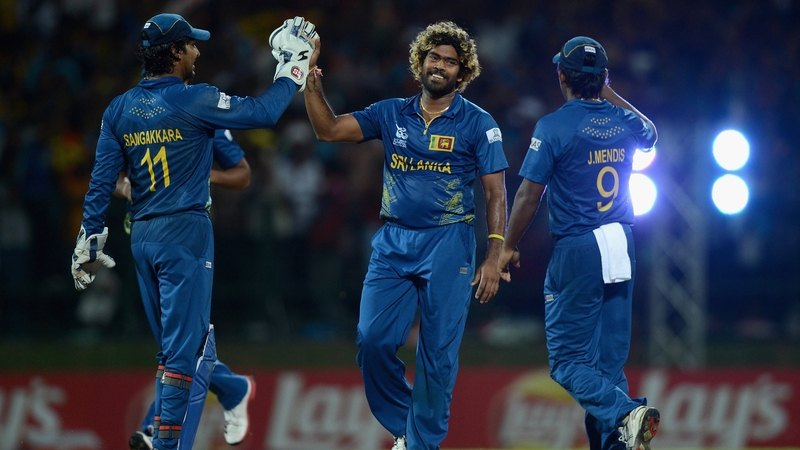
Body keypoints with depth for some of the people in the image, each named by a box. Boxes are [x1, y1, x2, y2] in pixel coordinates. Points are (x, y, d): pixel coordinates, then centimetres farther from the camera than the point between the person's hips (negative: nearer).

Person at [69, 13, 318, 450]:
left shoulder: (119, 110, 5)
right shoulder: (193, 100, -12)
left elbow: (101, 182, 4)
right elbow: (263, 112, -7)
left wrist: (89, 240, 9)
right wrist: (294, 67, 6)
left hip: (142, 236, 7)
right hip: (185, 233, -7)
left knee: (173, 344, 17)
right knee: (186, 348, -5)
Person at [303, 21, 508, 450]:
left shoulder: (477, 124, 0)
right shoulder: (391, 114, 10)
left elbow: (496, 194, -2)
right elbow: (329, 129, 5)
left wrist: (494, 257, -10)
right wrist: (311, 85, -10)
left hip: (448, 243, -3)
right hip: (393, 243, 3)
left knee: (438, 353, -3)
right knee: (373, 341, -6)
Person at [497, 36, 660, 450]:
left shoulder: (554, 127, -11)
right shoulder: (624, 122, 6)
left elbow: (529, 193, -11)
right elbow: (650, 134, 31)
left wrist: (508, 247, 0)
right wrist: (609, 94, 33)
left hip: (576, 251, -6)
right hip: (621, 249, 6)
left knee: (568, 360, -2)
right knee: (610, 360, 11)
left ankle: (624, 413, -25)